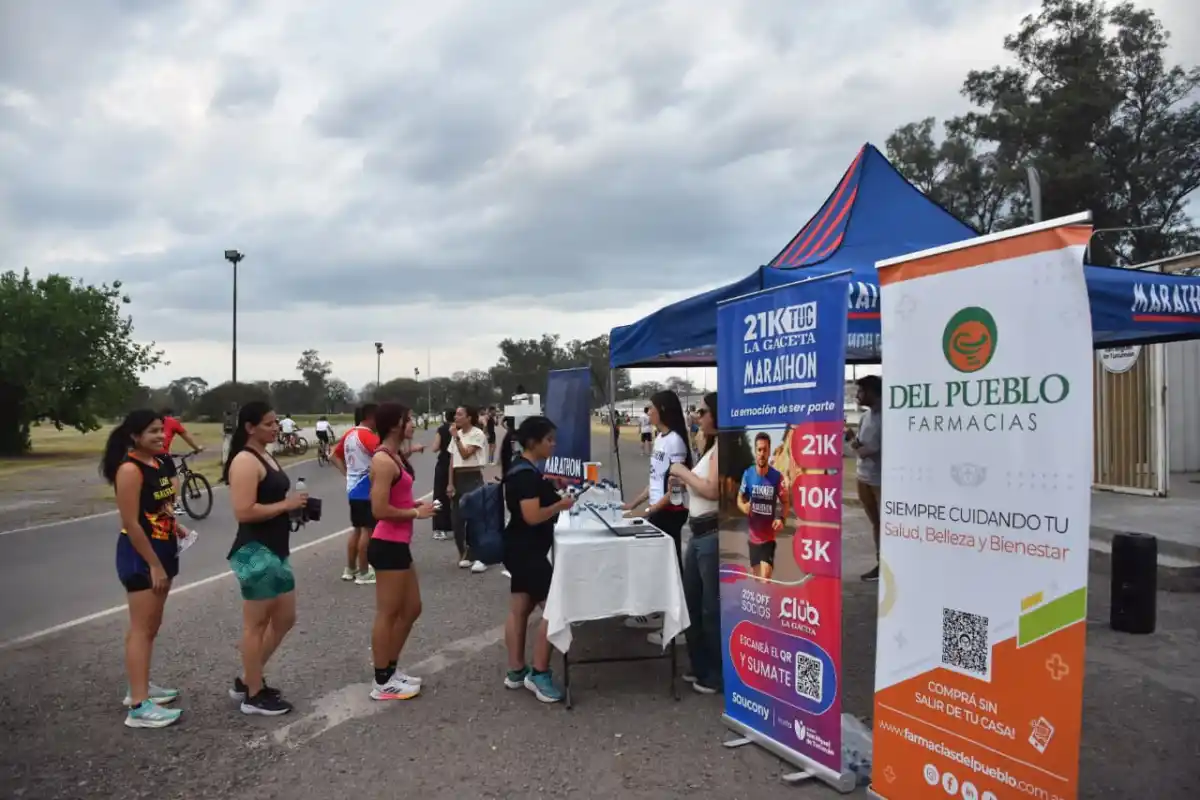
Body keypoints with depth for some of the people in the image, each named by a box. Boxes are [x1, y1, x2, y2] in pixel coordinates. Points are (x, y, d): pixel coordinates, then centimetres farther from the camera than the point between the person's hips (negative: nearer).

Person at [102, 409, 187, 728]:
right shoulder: (130, 469, -19)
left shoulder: (160, 461, 7)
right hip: (140, 555, -9)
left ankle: (140, 687, 30)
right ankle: (139, 707, -1)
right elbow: (131, 524, -22)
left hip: (163, 549, 9)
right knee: (141, 628, -6)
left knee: (152, 625, 17)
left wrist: (175, 526, 7)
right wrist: (153, 565, -20)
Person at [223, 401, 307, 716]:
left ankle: (247, 681, 30)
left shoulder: (266, 456, 14)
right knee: (256, 624, 3)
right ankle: (254, 695, 16)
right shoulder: (245, 461, -16)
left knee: (285, 619, 17)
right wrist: (286, 505, -17)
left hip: (275, 550, 10)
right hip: (255, 552, -10)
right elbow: (244, 512, -25)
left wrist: (294, 505, 8)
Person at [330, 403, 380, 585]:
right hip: (366, 489, -9)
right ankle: (363, 573, 3)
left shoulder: (349, 434, 11)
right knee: (367, 530, -2)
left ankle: (350, 569, 22)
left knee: (357, 529, 16)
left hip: (353, 488, 9)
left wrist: (347, 472, 12)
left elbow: (334, 457, 19)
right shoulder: (369, 436, -17)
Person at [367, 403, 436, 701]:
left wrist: (415, 504, 6)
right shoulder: (383, 461, -19)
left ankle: (390, 669, 31)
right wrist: (417, 513, -13)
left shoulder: (395, 456, 11)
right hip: (388, 545, -10)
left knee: (411, 609, 18)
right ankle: (382, 683, 15)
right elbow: (379, 510, -23)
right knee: (388, 614, 2)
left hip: (398, 544, 10)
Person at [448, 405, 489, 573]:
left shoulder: (477, 434, -9)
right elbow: (452, 460, 12)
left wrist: (456, 437, -16)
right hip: (458, 478, 7)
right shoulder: (457, 434, 13)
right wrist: (450, 483, 7)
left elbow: (465, 454, -20)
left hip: (473, 478, -7)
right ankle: (465, 555, 19)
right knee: (457, 519, 7)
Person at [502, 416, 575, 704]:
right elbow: (533, 516, -26)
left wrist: (551, 491, 12)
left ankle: (515, 671, 22)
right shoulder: (527, 474, -21)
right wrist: (561, 505, -14)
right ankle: (539, 673, 2)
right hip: (528, 551, -11)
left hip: (520, 549, 11)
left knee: (519, 609, 14)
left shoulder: (521, 468, 12)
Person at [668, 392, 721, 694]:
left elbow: (713, 490, -23)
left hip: (715, 535, -10)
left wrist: (683, 472, -12)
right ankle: (701, 667, 32)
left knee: (712, 607, 2)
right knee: (691, 602, 18)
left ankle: (718, 675, 16)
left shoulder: (722, 446, -14)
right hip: (699, 534, 10)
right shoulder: (710, 445, 17)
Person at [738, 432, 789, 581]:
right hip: (753, 536, 3)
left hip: (769, 537, -2)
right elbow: (740, 498, 7)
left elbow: (785, 502, 1)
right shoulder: (747, 474, -7)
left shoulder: (777, 476, -12)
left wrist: (782, 519, -18)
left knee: (765, 580, -12)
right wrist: (743, 507, -16)